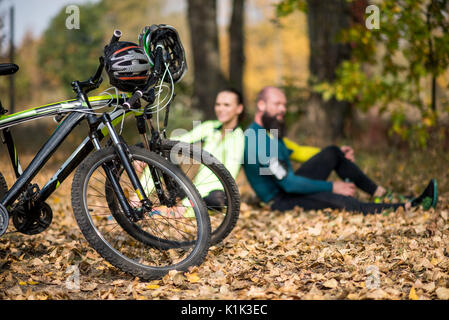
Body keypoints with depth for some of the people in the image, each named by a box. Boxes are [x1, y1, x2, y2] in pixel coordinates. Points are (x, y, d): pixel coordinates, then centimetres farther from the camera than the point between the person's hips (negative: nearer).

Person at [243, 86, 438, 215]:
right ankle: (408, 207, -27)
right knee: (341, 201, -29)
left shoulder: (270, 131, 7)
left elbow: (296, 151, 22)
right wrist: (332, 187, -22)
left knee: (333, 153, 5)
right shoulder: (255, 140, -26)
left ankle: (380, 193, 6)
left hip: (290, 185, 11)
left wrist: (338, 154, 13)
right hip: (282, 200, -11)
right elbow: (288, 184, -28)